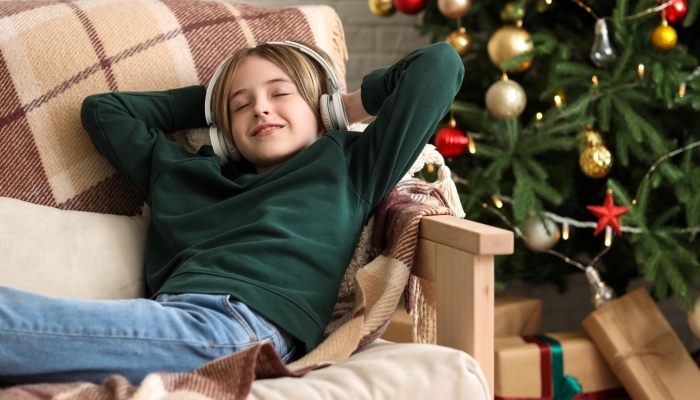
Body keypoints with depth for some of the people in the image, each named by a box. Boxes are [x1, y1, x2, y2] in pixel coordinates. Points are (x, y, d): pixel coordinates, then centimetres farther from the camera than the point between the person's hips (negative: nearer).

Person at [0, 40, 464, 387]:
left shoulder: (347, 166, 24)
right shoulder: (185, 175, 35)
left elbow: (439, 64, 21)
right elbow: (102, 110, 48)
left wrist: (351, 105, 33)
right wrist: (212, 102, 46)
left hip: (240, 324, -6)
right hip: (170, 320, 6)